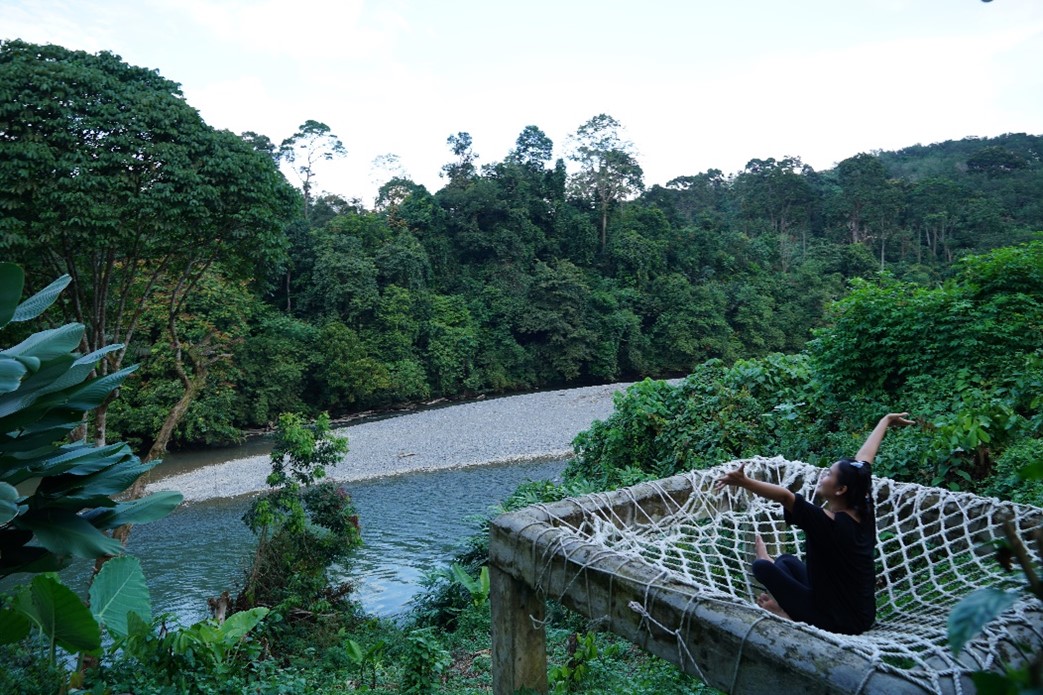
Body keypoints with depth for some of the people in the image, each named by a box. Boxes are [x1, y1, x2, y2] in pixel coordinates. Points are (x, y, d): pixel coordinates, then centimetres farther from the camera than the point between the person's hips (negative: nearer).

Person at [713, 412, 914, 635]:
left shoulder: (827, 522, -28)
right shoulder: (863, 512, -8)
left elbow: (785, 496, -44)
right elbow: (864, 457, 5)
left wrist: (743, 482, -54)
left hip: (838, 621, -8)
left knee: (763, 567, -4)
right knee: (786, 560, 19)